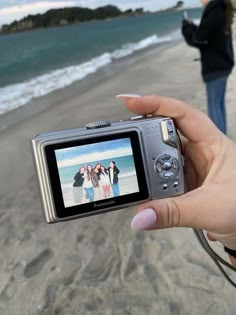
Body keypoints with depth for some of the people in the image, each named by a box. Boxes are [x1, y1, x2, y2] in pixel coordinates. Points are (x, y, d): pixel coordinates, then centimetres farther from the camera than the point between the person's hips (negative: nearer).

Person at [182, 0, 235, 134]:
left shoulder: (214, 11, -18)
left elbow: (197, 39, -17)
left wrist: (187, 26, 0)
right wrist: (192, 26, 5)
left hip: (215, 68, -9)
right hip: (222, 65, 9)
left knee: (214, 107, -2)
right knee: (219, 104, 17)